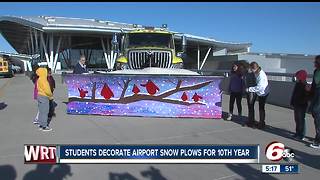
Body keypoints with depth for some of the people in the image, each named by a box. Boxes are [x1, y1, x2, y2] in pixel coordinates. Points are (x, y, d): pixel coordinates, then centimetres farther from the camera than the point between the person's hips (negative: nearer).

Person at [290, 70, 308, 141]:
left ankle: (302, 135, 7)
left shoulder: (305, 86, -15)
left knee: (301, 120, -2)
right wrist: (292, 102, 13)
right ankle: (298, 133, 27)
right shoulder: (298, 84, 8)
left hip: (301, 106, -8)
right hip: (296, 105, 8)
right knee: (297, 119, 16)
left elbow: (306, 97, -19)